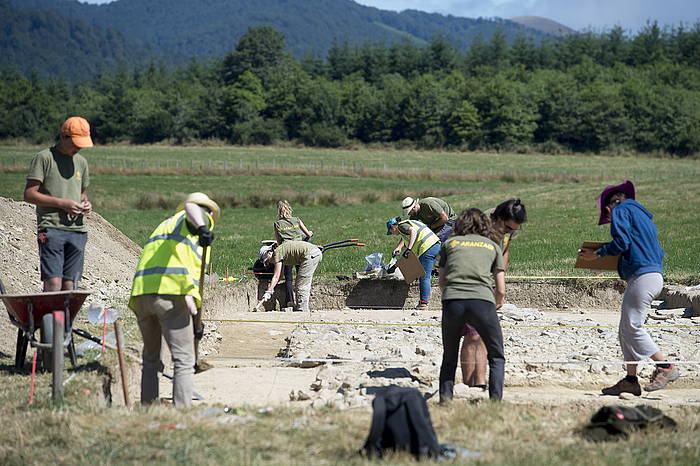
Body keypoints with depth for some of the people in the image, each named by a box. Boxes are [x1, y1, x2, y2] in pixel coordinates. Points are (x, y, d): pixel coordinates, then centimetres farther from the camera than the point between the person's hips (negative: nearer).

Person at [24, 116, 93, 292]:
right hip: (51, 228, -5)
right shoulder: (44, 158, 0)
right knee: (53, 283, -16)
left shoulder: (81, 162, 19)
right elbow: (29, 194, -5)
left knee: (69, 285, 1)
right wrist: (62, 203, -12)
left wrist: (86, 203, 6)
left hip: (77, 229, 5)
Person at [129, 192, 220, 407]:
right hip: (171, 293, -7)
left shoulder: (165, 224, 34)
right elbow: (190, 206, -12)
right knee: (184, 360, -6)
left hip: (140, 293, 7)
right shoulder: (201, 218, 13)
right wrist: (203, 228, -33)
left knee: (150, 358, 17)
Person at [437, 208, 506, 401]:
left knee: (449, 356, 20)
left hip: (452, 300, 1)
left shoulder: (450, 243, 23)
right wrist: (497, 304, 39)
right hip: (482, 300, -1)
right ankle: (495, 400, 0)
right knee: (496, 357, 15)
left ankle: (445, 398, 7)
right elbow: (501, 290, 19)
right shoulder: (493, 246, 22)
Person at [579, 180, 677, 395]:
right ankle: (631, 380, 6)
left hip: (642, 277, -9)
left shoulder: (620, 210, 3)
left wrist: (598, 253, 0)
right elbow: (658, 252, 25)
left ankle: (666, 367, -9)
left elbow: (621, 241, -12)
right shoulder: (643, 217, 29)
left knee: (632, 327, -10)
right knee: (626, 331, 8)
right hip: (655, 274, 9)